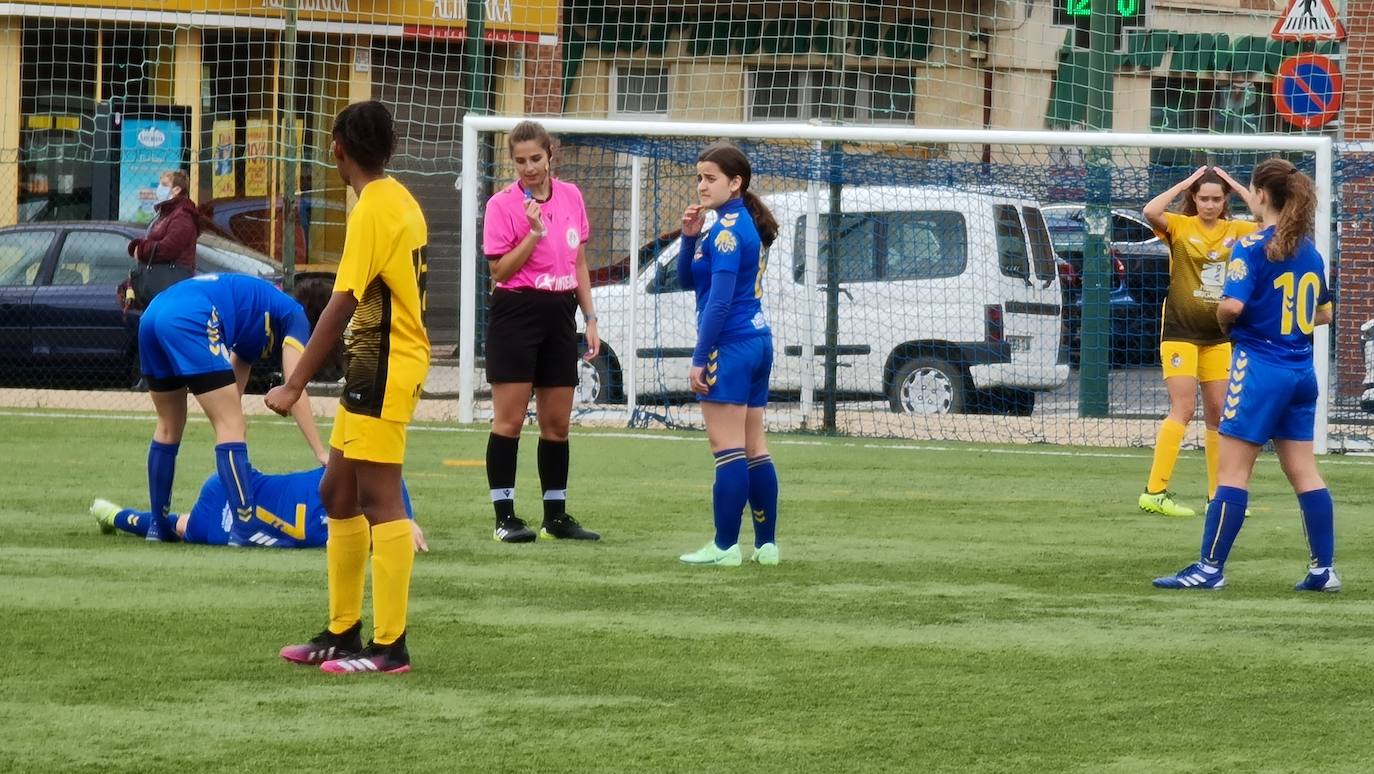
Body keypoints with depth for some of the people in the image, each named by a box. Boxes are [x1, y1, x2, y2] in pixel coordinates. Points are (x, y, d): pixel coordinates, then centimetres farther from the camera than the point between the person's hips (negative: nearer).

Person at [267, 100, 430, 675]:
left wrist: (294, 386, -20)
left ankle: (390, 647, -6)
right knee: (338, 494, 15)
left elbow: (341, 307, -21)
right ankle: (342, 633, 21)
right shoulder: (403, 203, 12)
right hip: (371, 373, 10)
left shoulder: (372, 210, -16)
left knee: (380, 502, -8)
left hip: (382, 372, -10)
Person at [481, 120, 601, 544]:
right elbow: (500, 270, -9)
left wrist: (590, 317, 12)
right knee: (509, 419, -4)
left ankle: (556, 516, 15)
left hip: (560, 315, 5)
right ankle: (505, 517, -1)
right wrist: (534, 232, -19)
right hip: (516, 314, -5)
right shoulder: (503, 203, -7)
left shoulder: (571, 196, 8)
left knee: (557, 423, 8)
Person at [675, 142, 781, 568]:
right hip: (757, 341, 10)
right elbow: (688, 280, 18)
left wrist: (699, 358, -17)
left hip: (730, 345, -10)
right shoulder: (744, 224, 15)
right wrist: (690, 237, 2)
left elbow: (719, 300, -19)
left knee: (728, 447, -8)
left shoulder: (727, 229, -14)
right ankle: (766, 544, 12)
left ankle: (725, 546, -9)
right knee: (754, 449, 11)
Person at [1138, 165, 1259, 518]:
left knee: (1218, 414, 9)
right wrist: (1184, 184, -14)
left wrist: (1240, 188, -5)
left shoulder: (1236, 231, 5)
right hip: (1181, 330, -5)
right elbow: (1150, 212, -24)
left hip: (1219, 335, 5)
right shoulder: (1180, 226, -6)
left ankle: (1218, 494, 17)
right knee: (1183, 409, -13)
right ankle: (1154, 492, -14)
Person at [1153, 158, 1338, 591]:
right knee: (1304, 472, 10)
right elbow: (1323, 313, 19)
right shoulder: (1309, 251, 10)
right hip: (1300, 372, 7)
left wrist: (1224, 322, -3)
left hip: (1259, 367, -7)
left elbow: (1232, 304, -23)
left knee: (1233, 471, -4)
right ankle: (1323, 569, 9)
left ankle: (1210, 568, -3)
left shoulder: (1254, 247, -12)